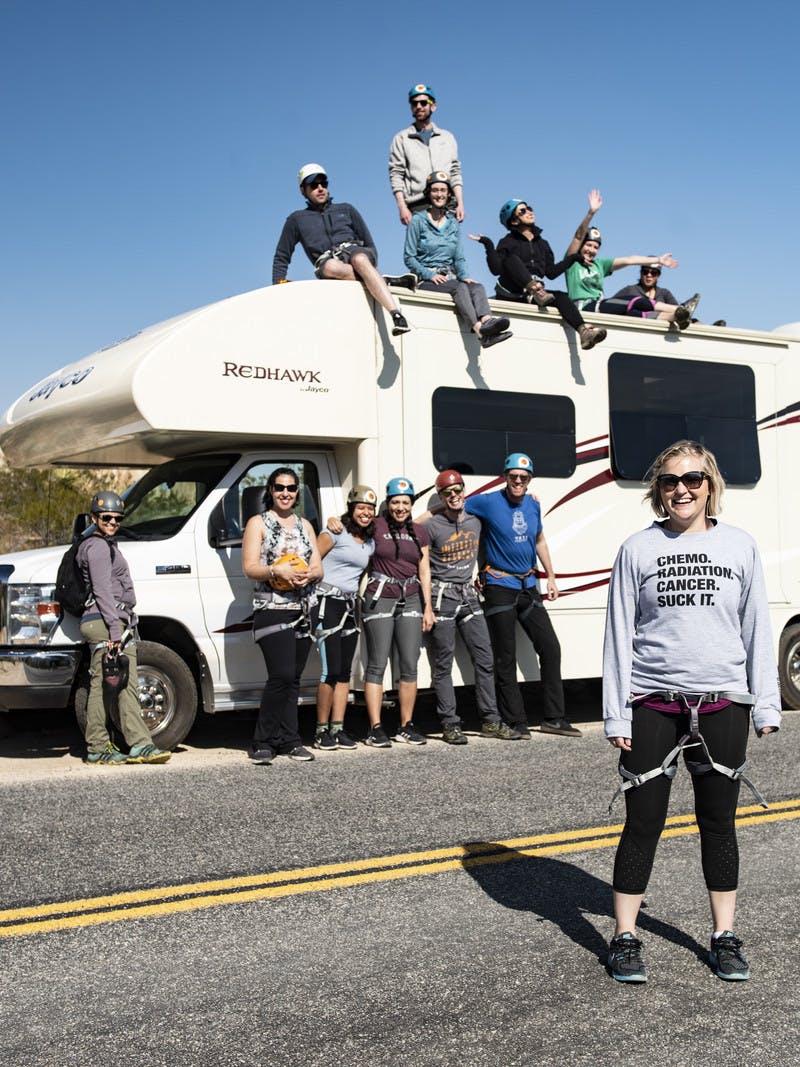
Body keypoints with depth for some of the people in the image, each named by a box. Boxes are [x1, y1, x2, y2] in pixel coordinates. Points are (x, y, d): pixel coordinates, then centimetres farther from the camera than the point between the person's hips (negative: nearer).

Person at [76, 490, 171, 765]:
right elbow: (102, 590, -16)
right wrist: (114, 629, -22)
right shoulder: (98, 547, -8)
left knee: (127, 686, 6)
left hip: (119, 623, 10)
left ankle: (139, 745, 5)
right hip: (104, 623, -10)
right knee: (102, 686, -6)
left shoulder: (109, 546, 23)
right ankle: (98, 750, -1)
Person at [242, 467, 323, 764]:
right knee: (282, 676, -15)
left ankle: (289, 741, 9)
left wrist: (309, 575, -7)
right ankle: (263, 743, -6)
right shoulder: (258, 523, 5)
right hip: (273, 610, -5)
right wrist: (277, 571, -21)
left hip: (305, 610, 5)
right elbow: (249, 567, -4)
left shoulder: (304, 525, 20)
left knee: (293, 678, 5)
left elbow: (318, 568, 16)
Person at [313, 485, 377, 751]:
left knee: (345, 671, 6)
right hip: (328, 603, -7)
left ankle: (338, 729, 11)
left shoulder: (370, 542, 16)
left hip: (350, 606, 7)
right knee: (330, 671, -10)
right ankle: (322, 731, -2)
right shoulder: (335, 533, -4)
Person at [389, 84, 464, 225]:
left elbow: (455, 172, 17)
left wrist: (460, 203, 4)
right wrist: (402, 207, -8)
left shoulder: (447, 137, 21)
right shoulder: (401, 139, 13)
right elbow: (396, 174, 5)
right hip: (417, 207, -2)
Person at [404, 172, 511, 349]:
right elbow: (409, 257, -1)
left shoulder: (453, 224, 19)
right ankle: (479, 330, -59)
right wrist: (430, 275, -15)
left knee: (477, 287, -29)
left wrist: (464, 276, -5)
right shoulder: (418, 221, 4)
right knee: (459, 287, -35)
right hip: (425, 281, -4)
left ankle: (487, 322, -58)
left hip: (450, 279, 5)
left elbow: (459, 258, 16)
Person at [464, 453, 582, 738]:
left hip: (528, 586, 6)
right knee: (506, 658, 0)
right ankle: (516, 722, 9)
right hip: (500, 587, -6)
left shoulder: (533, 505, 8)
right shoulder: (487, 502, -9)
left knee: (550, 648, 4)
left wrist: (551, 577, 18)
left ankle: (554, 718, 13)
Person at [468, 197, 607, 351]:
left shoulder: (542, 244, 22)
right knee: (511, 258, -28)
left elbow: (551, 273, 18)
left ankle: (584, 332, -41)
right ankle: (537, 292, -49)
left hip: (530, 295, 4)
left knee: (560, 296, -23)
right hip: (509, 294, -4)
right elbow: (496, 270, -9)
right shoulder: (508, 243, 6)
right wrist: (489, 246, -19)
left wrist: (572, 258, 18)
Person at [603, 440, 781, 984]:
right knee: (643, 824, 4)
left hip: (722, 704, 1)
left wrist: (766, 704, 3)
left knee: (719, 823, 11)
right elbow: (620, 634, 1)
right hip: (653, 705, -1)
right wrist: (616, 715, -3)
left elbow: (757, 628, 7)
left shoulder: (739, 545, 4)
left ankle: (725, 937, 25)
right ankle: (625, 938, 16)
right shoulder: (638, 549, 0)